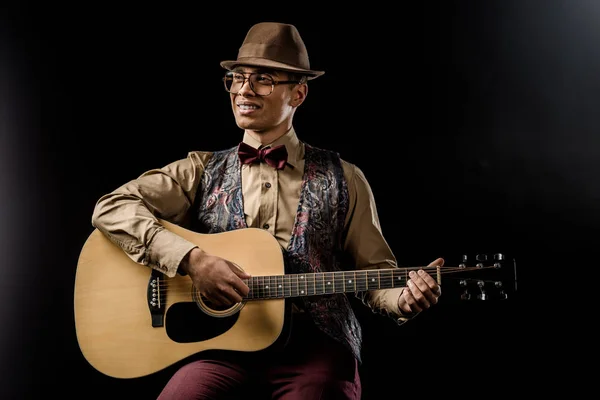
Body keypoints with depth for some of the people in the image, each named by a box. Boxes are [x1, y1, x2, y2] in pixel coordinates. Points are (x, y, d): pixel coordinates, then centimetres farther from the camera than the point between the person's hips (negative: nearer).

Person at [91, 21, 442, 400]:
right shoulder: (203, 171, 9)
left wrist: (405, 298, -12)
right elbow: (111, 208, -1)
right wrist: (193, 259, -15)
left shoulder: (343, 179, 9)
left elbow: (373, 272, 11)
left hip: (315, 341, 0)